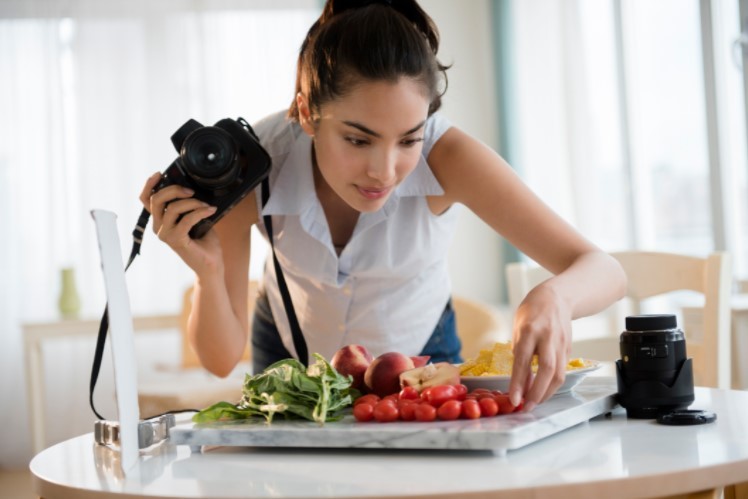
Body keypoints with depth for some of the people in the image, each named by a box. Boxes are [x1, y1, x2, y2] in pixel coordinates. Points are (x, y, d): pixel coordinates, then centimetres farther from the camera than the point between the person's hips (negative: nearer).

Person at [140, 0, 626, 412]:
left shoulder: (443, 154, -32)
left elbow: (603, 271, -32)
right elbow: (221, 359, -23)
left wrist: (553, 297, -54)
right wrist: (208, 272, -42)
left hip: (418, 350, 0)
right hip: (293, 354, 1)